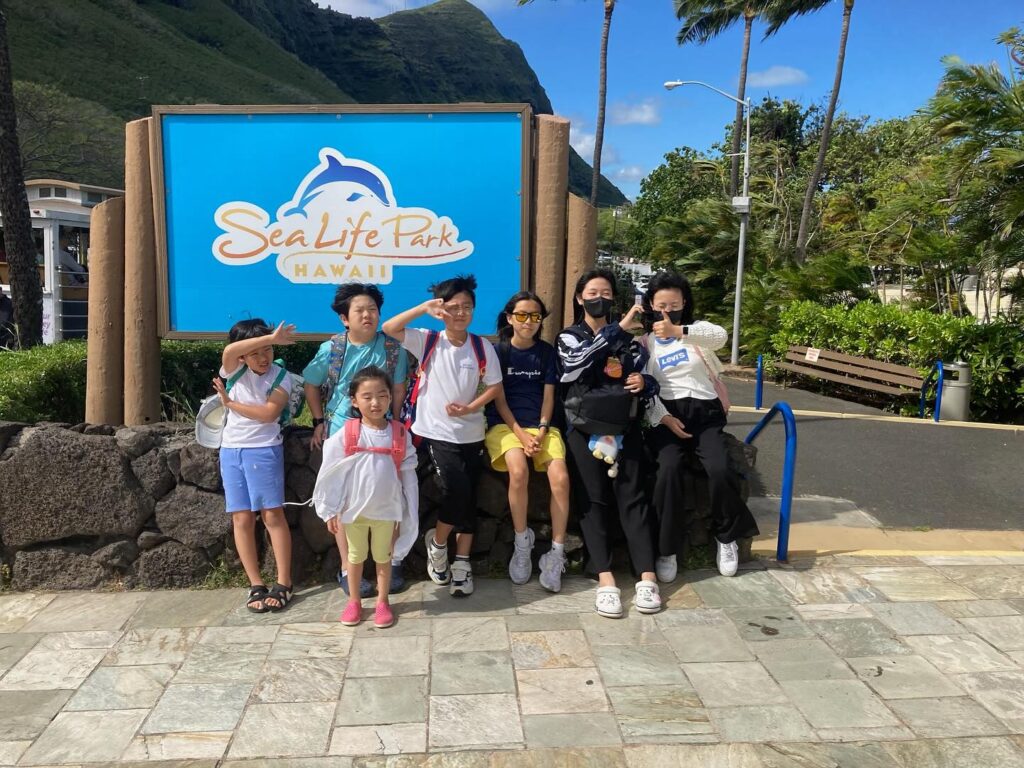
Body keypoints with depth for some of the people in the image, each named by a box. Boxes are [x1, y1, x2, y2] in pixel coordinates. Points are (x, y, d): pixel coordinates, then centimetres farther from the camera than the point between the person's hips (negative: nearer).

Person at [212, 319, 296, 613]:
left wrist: (230, 403, -9)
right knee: (241, 518, 3)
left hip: (264, 449, -3)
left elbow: (268, 414, -15)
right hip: (231, 449, 3)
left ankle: (283, 583, 4)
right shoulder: (234, 371, 1)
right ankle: (256, 585, 10)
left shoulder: (281, 376, -3)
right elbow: (228, 351, -24)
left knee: (273, 515, -3)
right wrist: (272, 337, -27)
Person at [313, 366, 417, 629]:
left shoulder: (400, 434, -9)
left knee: (383, 556, 16)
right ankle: (354, 600, 36)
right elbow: (331, 474, -7)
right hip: (354, 509, 0)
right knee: (355, 556, 18)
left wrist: (406, 512, 1)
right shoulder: (346, 435, -13)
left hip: (386, 510, 1)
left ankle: (382, 601, 32)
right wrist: (331, 511, -6)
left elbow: (407, 475, -1)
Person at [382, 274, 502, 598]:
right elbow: (389, 328, -13)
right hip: (436, 431, -3)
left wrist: (471, 407, -12)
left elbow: (494, 386, 4)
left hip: (471, 433, 3)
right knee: (456, 488, -17)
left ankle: (461, 562, 19)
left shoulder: (482, 347, 0)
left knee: (468, 497, 6)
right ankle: (437, 542, 11)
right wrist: (423, 308, -19)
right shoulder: (427, 341, -3)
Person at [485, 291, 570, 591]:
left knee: (560, 477, -25)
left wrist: (542, 430, -9)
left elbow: (548, 396, 7)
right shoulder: (498, 351, 3)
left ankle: (556, 554, -14)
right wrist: (520, 433, -13)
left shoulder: (546, 351, 9)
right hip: (505, 424, -2)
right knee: (518, 470, -33)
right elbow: (498, 398, -2)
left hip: (541, 425, 2)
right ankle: (522, 543, -13)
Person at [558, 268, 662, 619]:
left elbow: (650, 381, 17)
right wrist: (618, 328, -19)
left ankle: (647, 578, -10)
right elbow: (580, 360, -14)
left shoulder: (627, 338, 16)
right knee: (595, 499, -7)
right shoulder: (569, 337, 9)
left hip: (625, 426, 2)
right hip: (585, 427, -1)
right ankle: (605, 580, -11)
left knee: (632, 496, -7)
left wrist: (645, 383, -8)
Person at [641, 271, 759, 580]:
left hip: (705, 412, 1)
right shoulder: (644, 341, 14)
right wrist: (663, 418, -15)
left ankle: (727, 538, 3)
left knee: (719, 470, -24)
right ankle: (666, 549, -15)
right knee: (669, 469, -29)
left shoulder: (699, 329, 12)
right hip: (667, 415, 0)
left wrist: (678, 331, -32)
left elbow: (720, 336, -14)